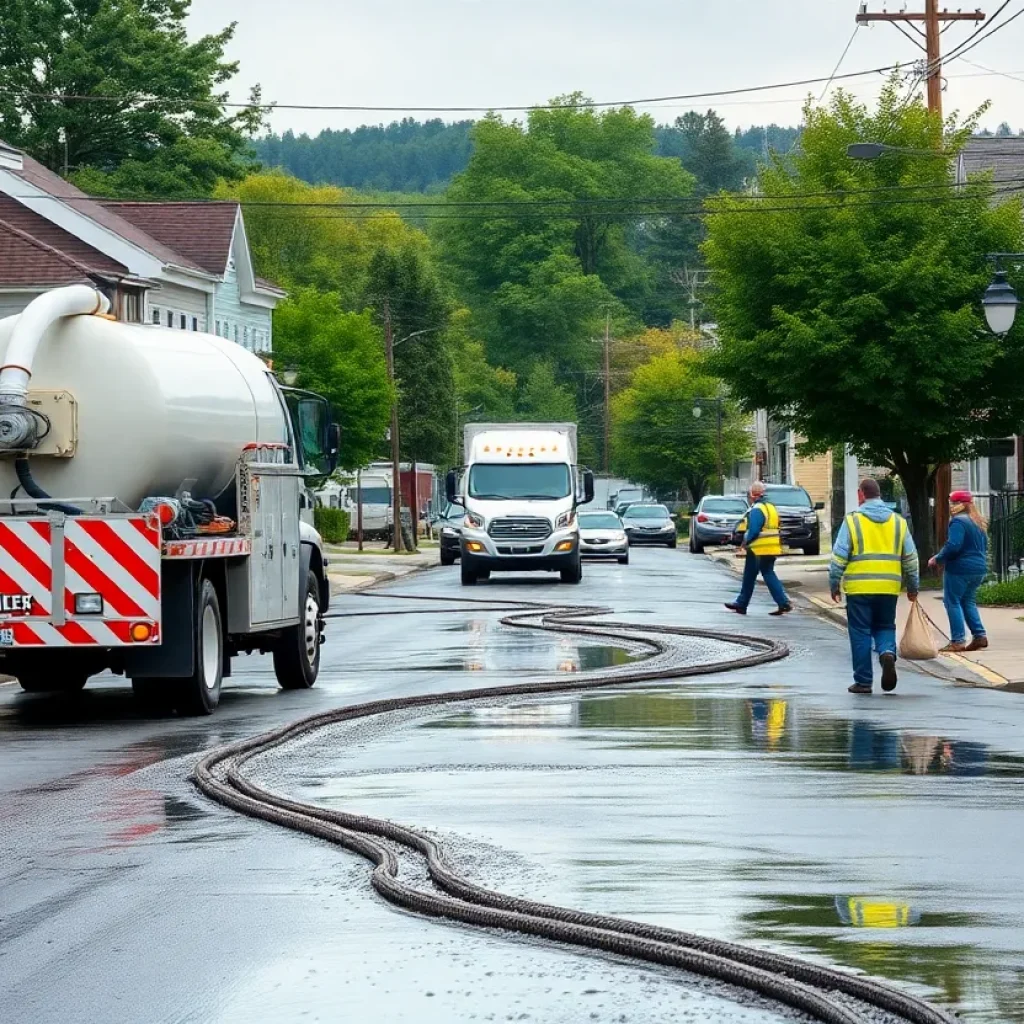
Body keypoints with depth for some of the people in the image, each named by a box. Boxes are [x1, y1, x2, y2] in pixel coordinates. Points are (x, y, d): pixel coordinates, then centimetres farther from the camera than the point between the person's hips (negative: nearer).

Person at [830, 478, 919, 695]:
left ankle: (863, 681, 6)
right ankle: (887, 653, -14)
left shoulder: (852, 521, -3)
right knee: (885, 627, 17)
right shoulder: (898, 522, 8)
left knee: (860, 634, 5)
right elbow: (910, 559, 11)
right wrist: (913, 587, 19)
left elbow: (839, 557, -4)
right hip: (889, 588, 3)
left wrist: (834, 584, 5)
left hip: (859, 588, -3)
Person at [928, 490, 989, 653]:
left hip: (959, 568, -9)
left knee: (953, 602, -1)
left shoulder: (958, 522, -15)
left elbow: (953, 546, -23)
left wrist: (937, 559, -11)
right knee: (968, 602, 18)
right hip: (979, 568, 9)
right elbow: (984, 546, 21)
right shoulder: (979, 522, 14)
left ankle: (958, 640, -6)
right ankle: (980, 636, 10)